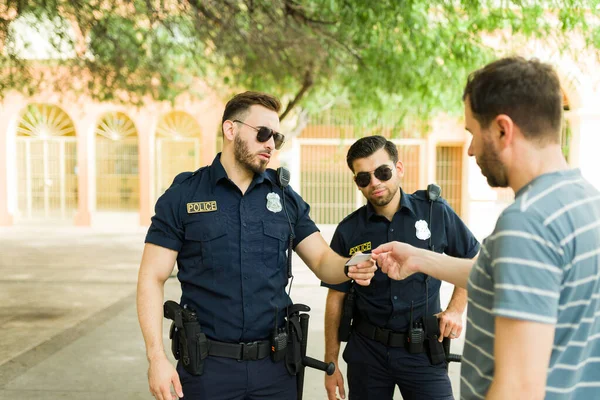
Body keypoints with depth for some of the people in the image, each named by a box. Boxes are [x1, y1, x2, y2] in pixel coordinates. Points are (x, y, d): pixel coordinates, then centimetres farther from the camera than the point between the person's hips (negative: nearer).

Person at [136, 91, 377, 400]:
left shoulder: (286, 198, 5)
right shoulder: (183, 195, -3)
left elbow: (323, 261, 5)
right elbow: (152, 279, -5)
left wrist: (351, 268, -18)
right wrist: (156, 356, -14)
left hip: (275, 363, 3)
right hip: (207, 364, -2)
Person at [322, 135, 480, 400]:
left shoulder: (436, 212, -7)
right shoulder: (349, 231, -5)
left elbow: (472, 260, 8)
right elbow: (336, 298, 3)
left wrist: (456, 309, -3)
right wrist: (331, 363, 3)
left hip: (423, 350, -1)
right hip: (367, 349, 1)